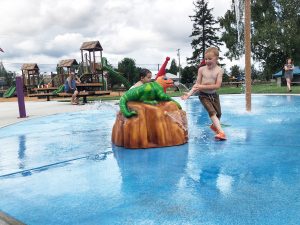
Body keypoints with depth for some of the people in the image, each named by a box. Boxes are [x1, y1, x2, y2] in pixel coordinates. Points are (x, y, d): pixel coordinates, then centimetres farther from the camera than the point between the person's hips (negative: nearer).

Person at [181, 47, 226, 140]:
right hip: (203, 95, -1)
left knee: (218, 113, 13)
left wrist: (203, 86, -24)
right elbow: (197, 84, -4)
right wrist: (189, 93, -16)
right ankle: (221, 132, -19)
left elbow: (217, 85, -19)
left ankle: (214, 125, 45)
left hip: (213, 95, 2)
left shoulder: (219, 70, -11)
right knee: (212, 112, -17)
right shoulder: (201, 69, -7)